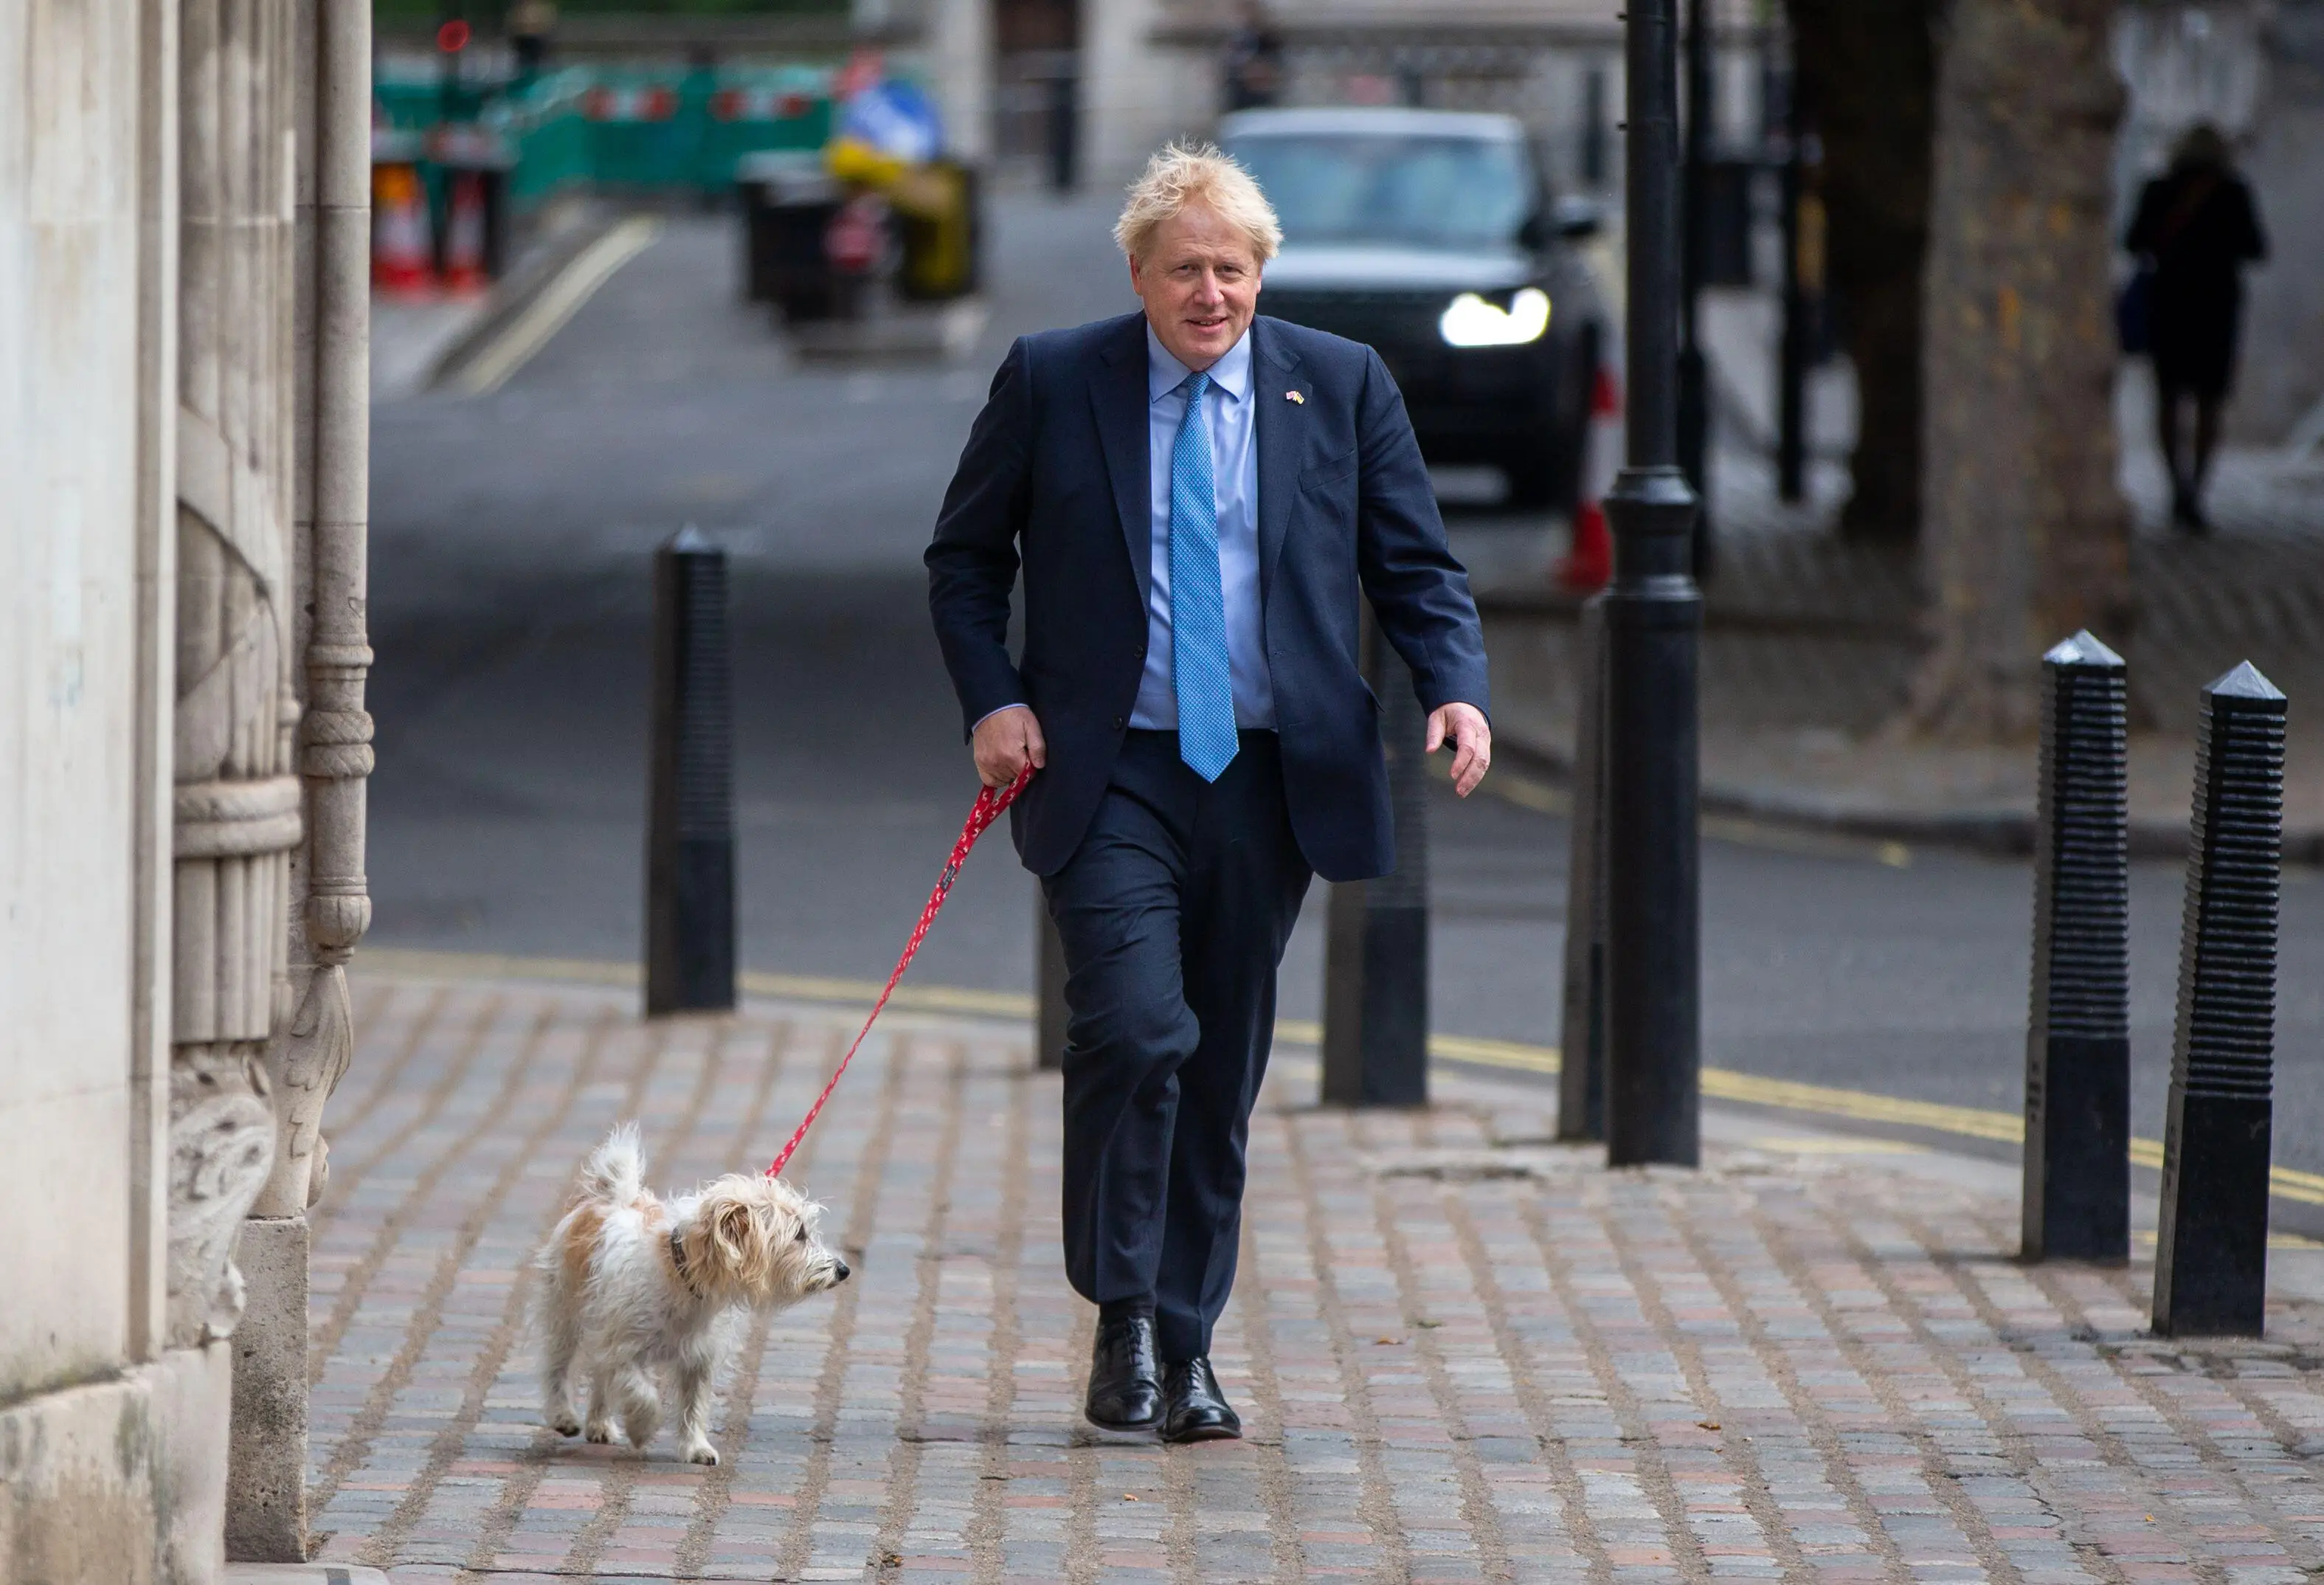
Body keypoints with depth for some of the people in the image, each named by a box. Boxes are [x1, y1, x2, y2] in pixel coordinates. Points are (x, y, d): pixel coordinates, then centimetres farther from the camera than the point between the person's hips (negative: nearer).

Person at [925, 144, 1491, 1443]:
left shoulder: (1343, 386, 6)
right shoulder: (1052, 383, 2)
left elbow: (1417, 566, 9)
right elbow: (966, 556, 10)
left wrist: (1457, 690, -9)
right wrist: (991, 698, -5)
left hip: (1268, 780, 2)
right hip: (1110, 774, -2)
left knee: (1223, 1068, 7)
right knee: (1136, 1029, -19)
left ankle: (1188, 1347, 18)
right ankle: (1125, 1323, -5)